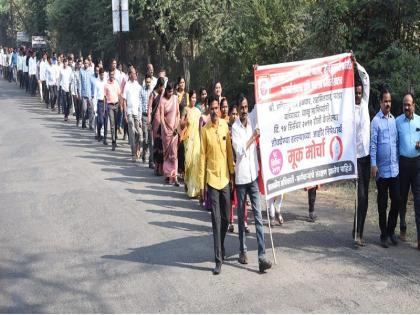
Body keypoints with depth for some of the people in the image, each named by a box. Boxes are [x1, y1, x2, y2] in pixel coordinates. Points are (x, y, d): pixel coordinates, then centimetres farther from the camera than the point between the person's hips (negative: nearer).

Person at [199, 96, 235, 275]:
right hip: (212, 178, -3)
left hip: (225, 178, 3)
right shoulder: (205, 130, -6)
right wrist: (201, 181, -5)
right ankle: (218, 259, -2)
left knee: (225, 218, 12)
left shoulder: (225, 126, 3)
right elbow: (202, 155, -4)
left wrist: (232, 172, 8)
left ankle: (221, 248, 34)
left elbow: (229, 150, 9)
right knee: (216, 220, -5)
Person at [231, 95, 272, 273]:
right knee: (241, 216, 9)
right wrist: (253, 137, -12)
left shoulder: (253, 123, 6)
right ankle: (242, 251, 23)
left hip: (253, 175, 3)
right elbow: (240, 150, -17)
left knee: (258, 215, -3)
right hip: (241, 176, -3)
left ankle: (262, 256, -5)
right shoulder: (235, 127, -7)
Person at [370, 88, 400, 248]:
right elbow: (373, 144, -10)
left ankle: (391, 231, 22)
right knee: (382, 204, 4)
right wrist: (373, 165, -16)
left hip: (395, 169, 5)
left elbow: (397, 142, 16)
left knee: (396, 202, 6)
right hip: (382, 170, -5)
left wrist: (398, 162, 14)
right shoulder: (376, 121, -7)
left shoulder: (394, 120, 11)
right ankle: (384, 235, 15)